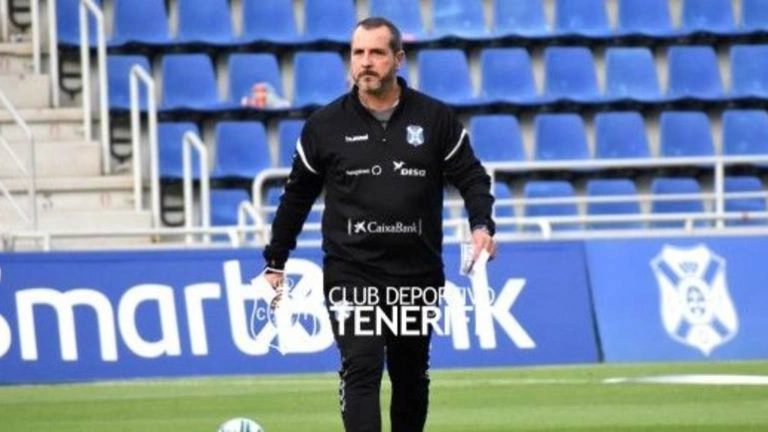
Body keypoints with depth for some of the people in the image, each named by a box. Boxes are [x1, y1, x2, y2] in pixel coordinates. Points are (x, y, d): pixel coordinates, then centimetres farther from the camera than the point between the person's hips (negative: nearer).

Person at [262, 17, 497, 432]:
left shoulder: (435, 118, 2)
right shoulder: (325, 125, 2)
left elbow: (471, 177, 6)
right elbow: (298, 195, 11)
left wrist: (481, 225, -13)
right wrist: (275, 262, 11)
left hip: (417, 273, 2)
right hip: (350, 275, -2)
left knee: (411, 378, 13)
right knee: (361, 370, -16)